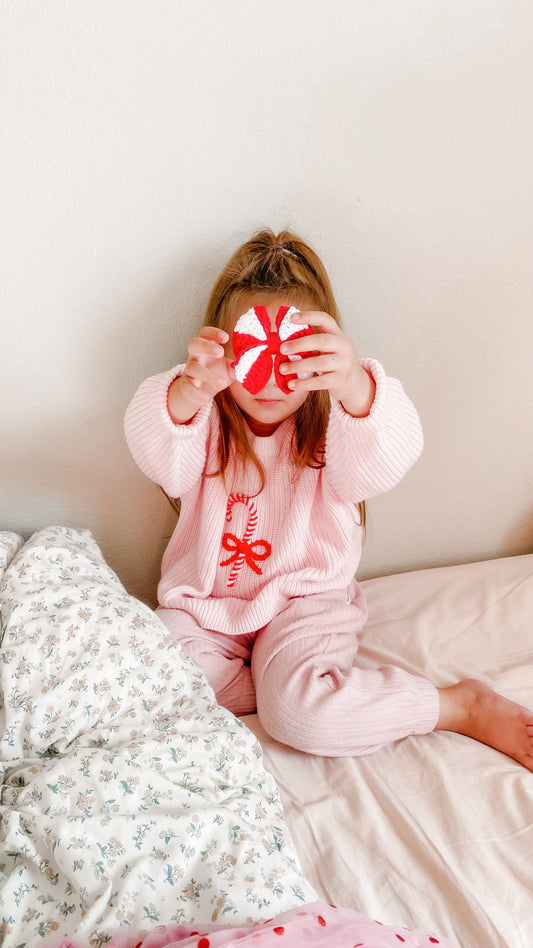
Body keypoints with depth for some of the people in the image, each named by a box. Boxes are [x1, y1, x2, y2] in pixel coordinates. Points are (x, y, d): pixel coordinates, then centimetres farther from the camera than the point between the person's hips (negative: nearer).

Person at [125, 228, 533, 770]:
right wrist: (188, 391, -50)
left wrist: (357, 389, -55)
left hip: (307, 597, -3)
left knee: (300, 714, -27)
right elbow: (163, 462, -27)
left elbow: (377, 467, -33)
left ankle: (464, 705, -7)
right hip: (204, 599, 3)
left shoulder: (331, 424, -11)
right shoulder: (205, 419, -6)